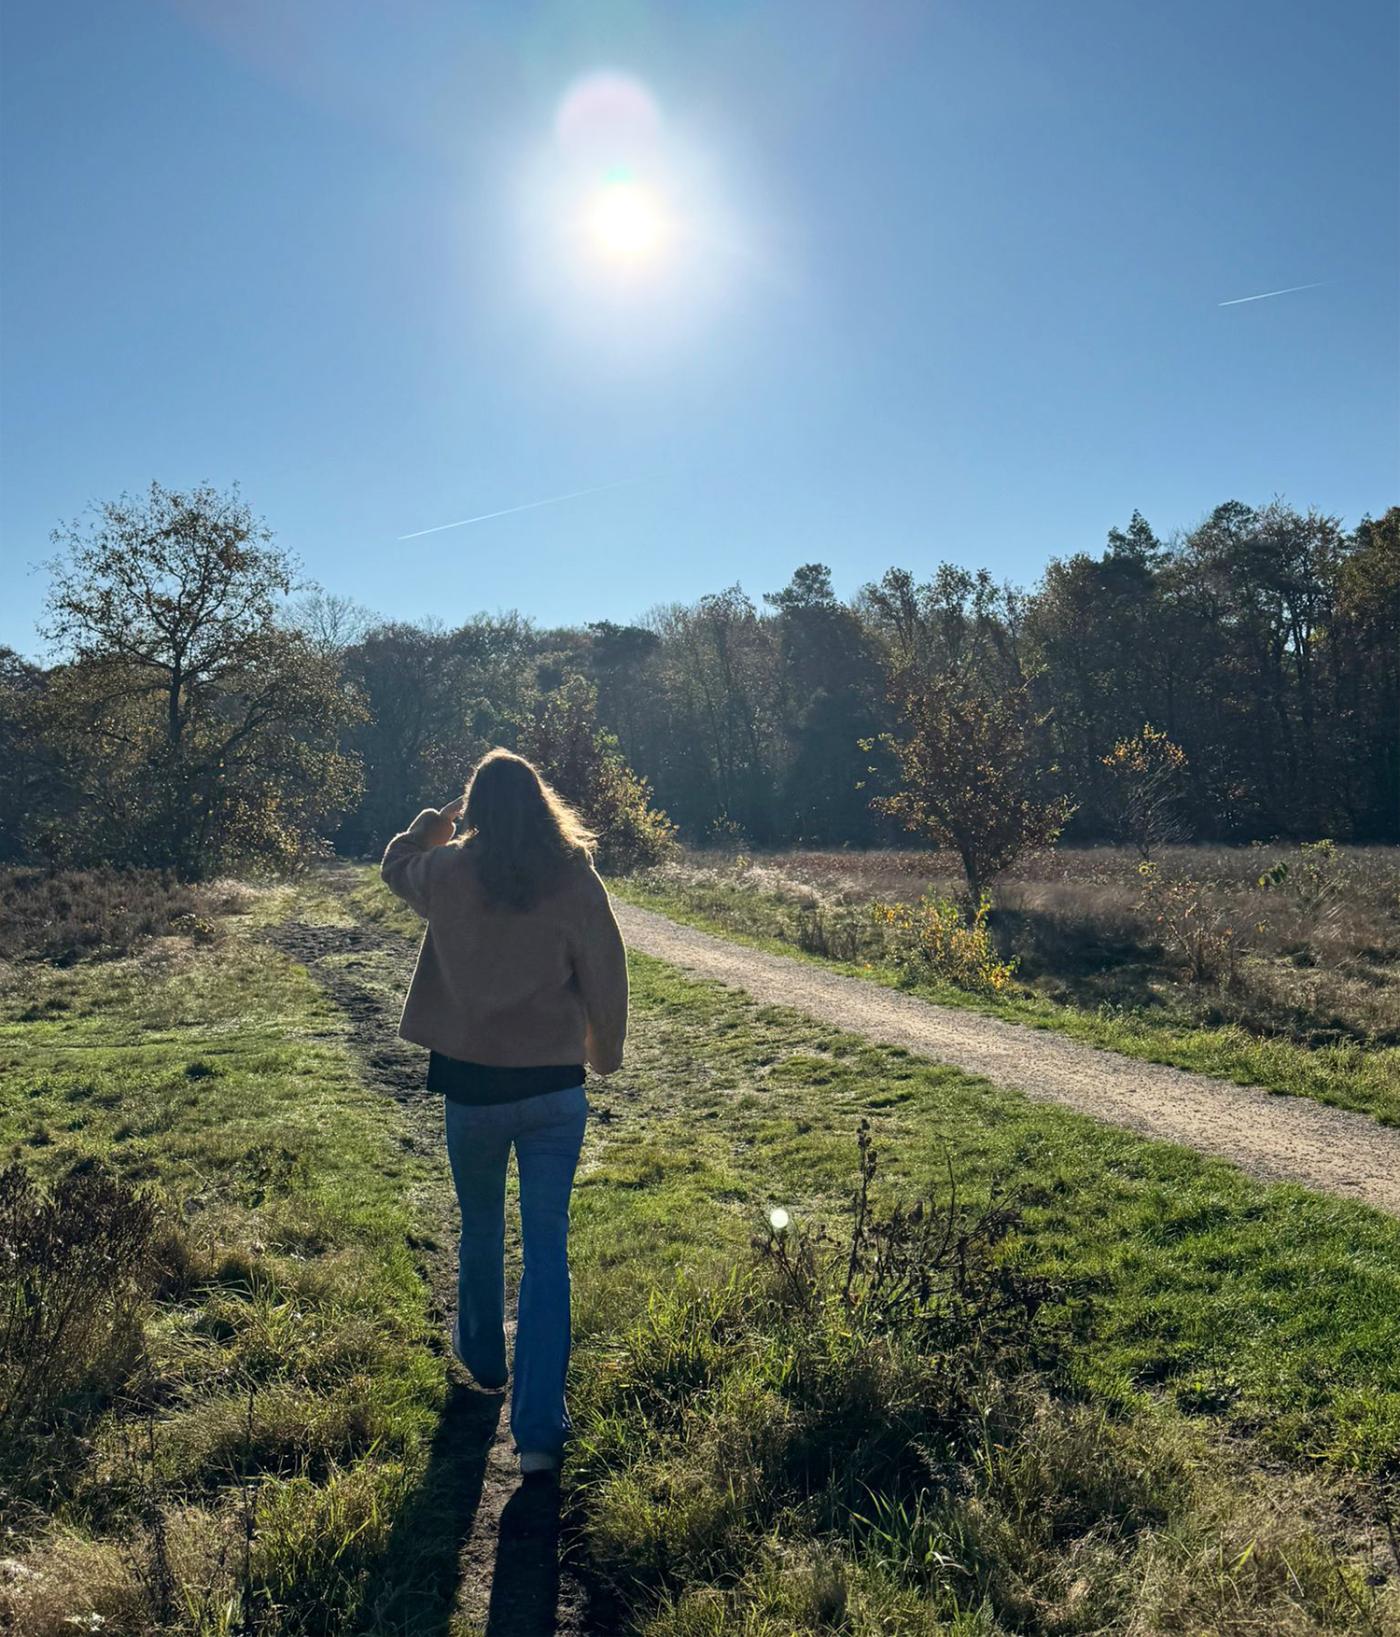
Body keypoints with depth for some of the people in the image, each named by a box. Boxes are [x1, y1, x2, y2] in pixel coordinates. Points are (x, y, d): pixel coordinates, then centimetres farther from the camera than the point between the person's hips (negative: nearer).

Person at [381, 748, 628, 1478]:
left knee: (481, 1227, 24)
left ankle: (483, 1356, 46)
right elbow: (606, 978, -5)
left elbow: (396, 863, 17)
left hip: (473, 1087, 1)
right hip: (555, 1090, -1)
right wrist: (605, 1054, 10)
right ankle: (539, 1427, 8)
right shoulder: (576, 880, -10)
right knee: (547, 1248, 6)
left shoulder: (451, 874, -6)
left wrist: (443, 815, 21)